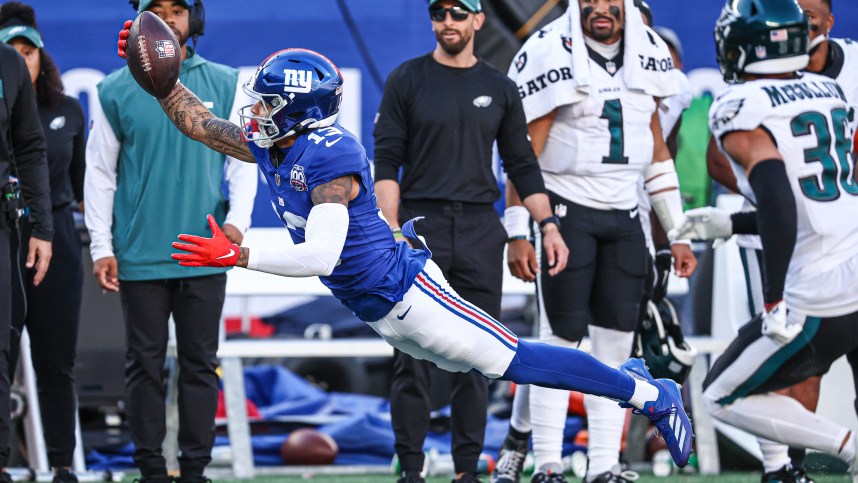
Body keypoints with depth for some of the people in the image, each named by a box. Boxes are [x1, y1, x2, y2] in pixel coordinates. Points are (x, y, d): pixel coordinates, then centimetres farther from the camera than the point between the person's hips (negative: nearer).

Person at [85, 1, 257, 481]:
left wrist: (237, 220, -9)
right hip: (139, 257, -1)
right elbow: (100, 173, 4)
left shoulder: (224, 84, 6)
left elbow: (243, 159, 6)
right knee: (146, 365, 2)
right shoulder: (117, 91, 3)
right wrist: (102, 248, -2)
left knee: (201, 365, 3)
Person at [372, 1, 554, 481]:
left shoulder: (500, 88, 11)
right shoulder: (407, 80, 3)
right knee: (414, 356, -4)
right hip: (421, 228, -2)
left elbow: (522, 164, 14)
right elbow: (387, 162, -1)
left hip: (480, 231, 3)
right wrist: (392, 232, -10)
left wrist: (549, 225, 4)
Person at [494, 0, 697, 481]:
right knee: (561, 336, -7)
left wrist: (677, 233, 12)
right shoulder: (553, 55, -11)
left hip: (624, 215, 5)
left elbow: (656, 150, 14)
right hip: (566, 208, -5)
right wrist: (517, 234, -14)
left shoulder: (648, 54, 6)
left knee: (616, 342, 2)